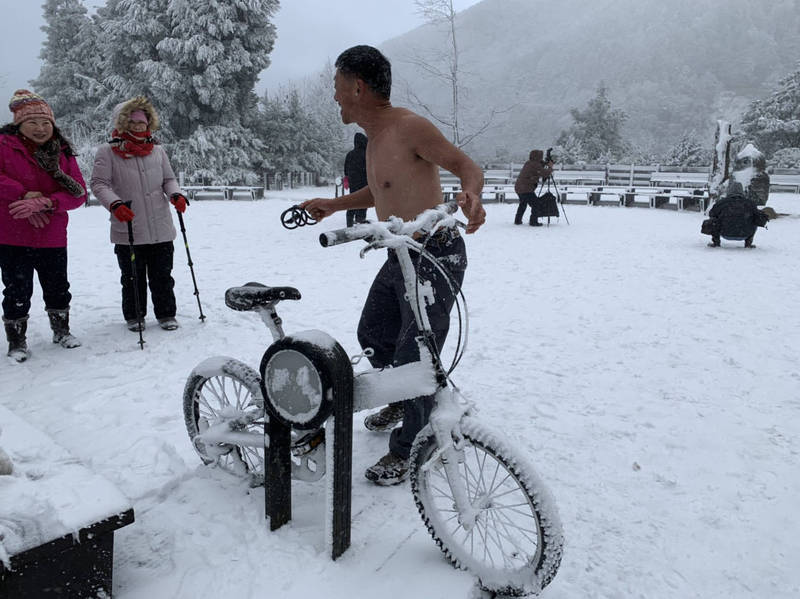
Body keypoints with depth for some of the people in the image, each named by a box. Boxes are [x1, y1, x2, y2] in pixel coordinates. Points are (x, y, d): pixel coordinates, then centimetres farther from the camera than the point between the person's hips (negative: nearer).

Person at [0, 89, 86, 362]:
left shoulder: (63, 153, 4)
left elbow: (78, 192, -6)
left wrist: (46, 202, -20)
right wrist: (25, 195, -20)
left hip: (53, 238, 3)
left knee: (58, 288, 14)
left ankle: (62, 330, 35)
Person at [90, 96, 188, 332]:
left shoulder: (157, 151, 11)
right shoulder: (108, 152, 0)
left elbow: (168, 179, 16)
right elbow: (99, 183, -5)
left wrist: (175, 195, -6)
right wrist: (114, 203, -23)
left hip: (161, 230, 3)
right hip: (128, 230, -2)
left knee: (162, 276, 9)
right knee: (133, 278, 8)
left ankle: (166, 314, 23)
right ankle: (134, 316, 25)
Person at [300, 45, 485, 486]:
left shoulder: (408, 126, -17)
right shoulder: (375, 136, 12)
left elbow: (465, 164, -20)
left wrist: (471, 194, -41)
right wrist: (334, 205, 25)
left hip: (435, 255, -10)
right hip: (400, 256, 10)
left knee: (414, 358, -6)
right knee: (373, 335, 22)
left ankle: (407, 450, 14)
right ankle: (404, 400, 46)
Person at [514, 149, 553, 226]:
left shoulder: (528, 163, 14)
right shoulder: (535, 165, -13)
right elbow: (545, 174, -17)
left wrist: (545, 164, 15)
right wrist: (550, 167, -1)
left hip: (518, 187, 10)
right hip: (526, 190, -9)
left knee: (522, 204, 25)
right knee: (535, 204, -3)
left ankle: (517, 220, 29)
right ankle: (534, 222, -4)